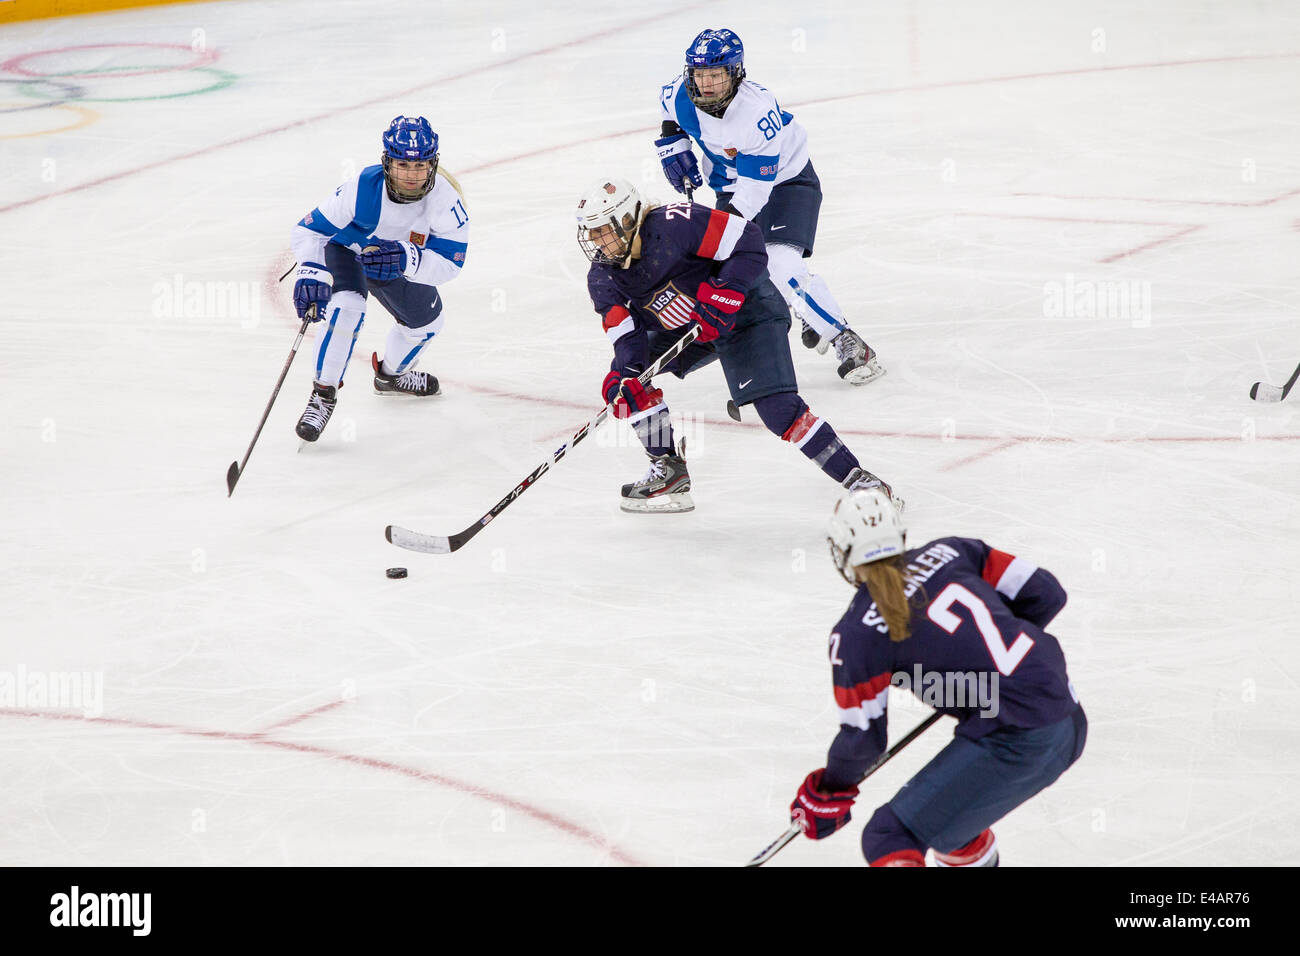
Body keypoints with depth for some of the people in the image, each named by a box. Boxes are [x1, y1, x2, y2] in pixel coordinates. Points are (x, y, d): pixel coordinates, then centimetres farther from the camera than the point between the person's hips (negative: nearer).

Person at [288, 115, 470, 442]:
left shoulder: (445, 197, -34)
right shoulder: (363, 187, -39)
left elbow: (449, 262, -35)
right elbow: (309, 230, -32)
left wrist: (405, 259, -53)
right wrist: (311, 275, -49)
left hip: (398, 257, 4)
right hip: (347, 251, -4)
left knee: (427, 322, 18)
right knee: (347, 306, -31)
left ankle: (390, 374, 50)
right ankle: (323, 394, -19)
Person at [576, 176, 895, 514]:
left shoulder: (675, 224, -28)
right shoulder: (602, 279, -7)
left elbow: (748, 243, -26)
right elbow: (627, 334, -11)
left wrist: (720, 298, -32)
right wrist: (627, 378, -29)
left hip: (745, 309, -8)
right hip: (683, 329, 8)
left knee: (777, 407, -22)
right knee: (623, 376, -3)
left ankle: (855, 478, -17)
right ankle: (670, 470, 6)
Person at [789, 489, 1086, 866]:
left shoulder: (856, 635, -5)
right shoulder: (949, 552, 9)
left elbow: (862, 738, 0)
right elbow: (1045, 593, 10)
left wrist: (829, 790, 19)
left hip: (1014, 745, -7)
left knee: (890, 838, -2)